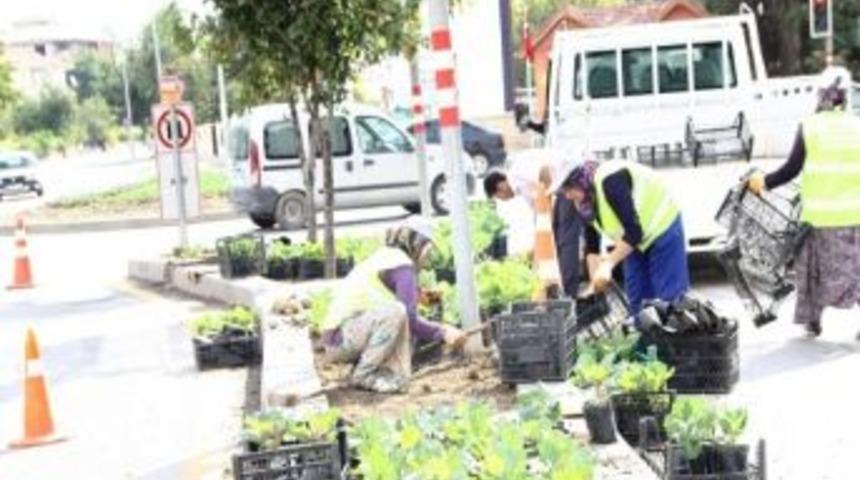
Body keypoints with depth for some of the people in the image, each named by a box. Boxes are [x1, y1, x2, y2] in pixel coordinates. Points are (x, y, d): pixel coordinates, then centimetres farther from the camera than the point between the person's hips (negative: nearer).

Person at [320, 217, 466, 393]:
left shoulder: (383, 257, 18)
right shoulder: (403, 266, -11)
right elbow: (411, 320, -18)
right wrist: (443, 333, -9)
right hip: (340, 340, -10)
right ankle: (364, 375, -18)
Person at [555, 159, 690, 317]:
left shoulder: (610, 181, -30)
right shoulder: (583, 203, -4)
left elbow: (634, 232, -31)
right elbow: (591, 246, 1)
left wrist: (608, 264, -28)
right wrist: (595, 285, -5)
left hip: (663, 231, -8)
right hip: (636, 244, 8)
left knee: (670, 299, -9)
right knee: (638, 302, 6)